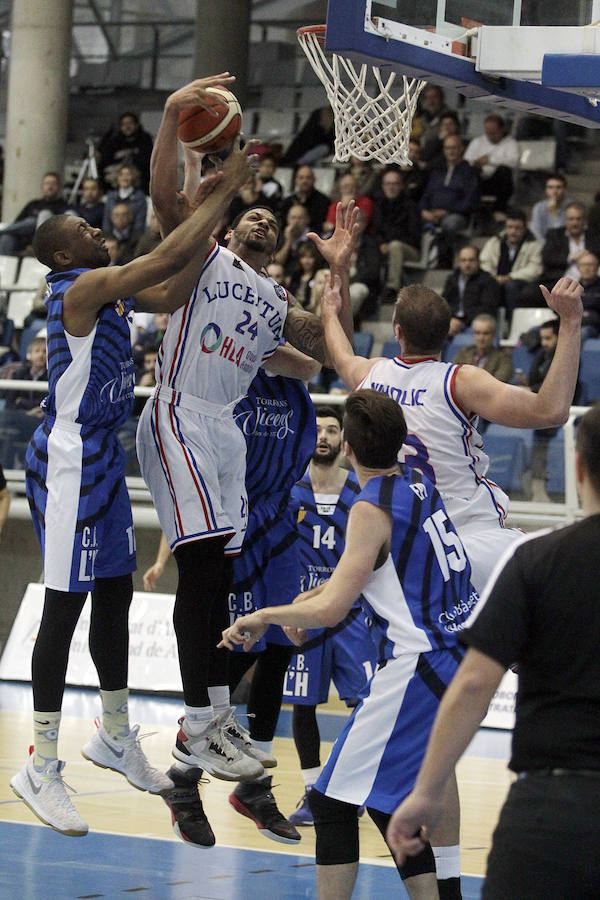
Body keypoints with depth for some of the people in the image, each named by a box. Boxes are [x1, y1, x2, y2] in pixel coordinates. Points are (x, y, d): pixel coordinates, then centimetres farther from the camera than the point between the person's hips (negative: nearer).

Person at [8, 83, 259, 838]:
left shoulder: (107, 287, 10)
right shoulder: (82, 287, -18)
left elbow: (172, 291, 8)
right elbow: (169, 256, -25)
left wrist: (216, 209, 1)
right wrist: (223, 193, -17)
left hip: (103, 456, 10)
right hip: (71, 459, -10)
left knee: (115, 594, 17)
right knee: (65, 605, -7)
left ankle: (115, 737, 31)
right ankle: (40, 769, -4)